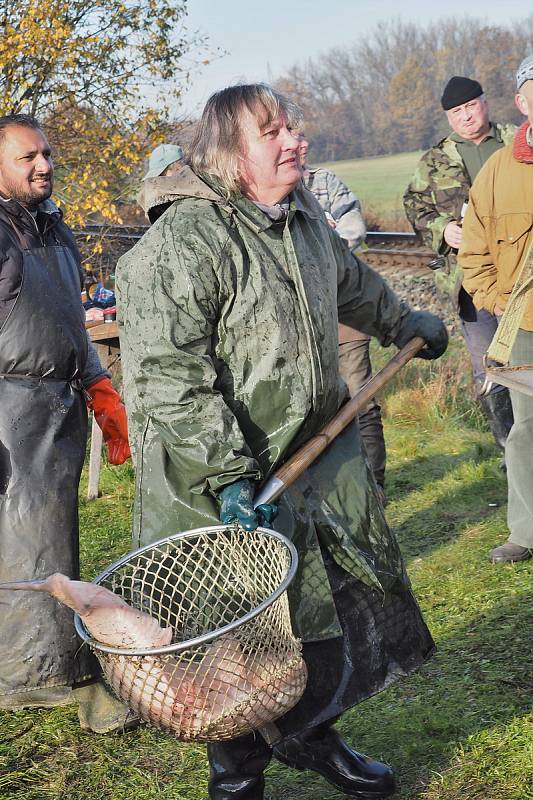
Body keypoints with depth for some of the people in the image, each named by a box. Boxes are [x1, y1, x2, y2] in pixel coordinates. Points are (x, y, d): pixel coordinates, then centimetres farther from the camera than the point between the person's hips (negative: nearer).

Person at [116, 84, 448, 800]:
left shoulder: (302, 216, 8)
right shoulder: (182, 241, -21)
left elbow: (350, 282, 30)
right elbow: (165, 376, -25)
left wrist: (405, 323, 43)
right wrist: (229, 474, -27)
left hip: (316, 452, 8)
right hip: (226, 476, -8)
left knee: (344, 597, 17)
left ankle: (310, 736, 40)